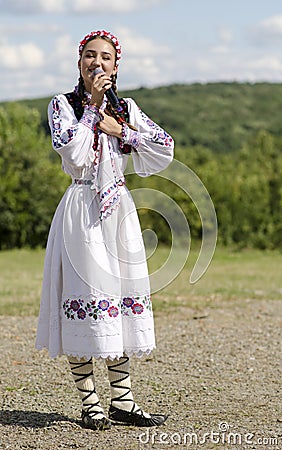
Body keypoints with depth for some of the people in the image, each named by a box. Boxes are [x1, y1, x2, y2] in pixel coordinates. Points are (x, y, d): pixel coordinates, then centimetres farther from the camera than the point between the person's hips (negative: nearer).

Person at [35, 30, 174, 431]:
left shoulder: (126, 108, 12)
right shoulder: (62, 105, 2)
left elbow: (165, 148, 3)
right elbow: (71, 152, -15)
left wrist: (120, 130, -4)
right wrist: (93, 105, -11)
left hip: (118, 210, 4)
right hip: (82, 211, -4)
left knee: (122, 298, 3)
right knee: (85, 297, -6)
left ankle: (122, 402, 7)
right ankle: (90, 404, 1)